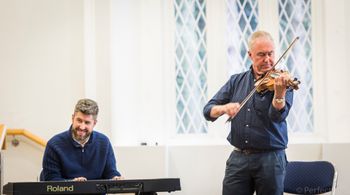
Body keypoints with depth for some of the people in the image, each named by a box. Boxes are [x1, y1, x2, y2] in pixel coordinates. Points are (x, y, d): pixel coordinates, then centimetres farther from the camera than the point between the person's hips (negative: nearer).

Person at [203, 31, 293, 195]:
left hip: (270, 158, -2)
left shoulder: (282, 82, -2)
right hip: (238, 157, 3)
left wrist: (279, 93, -35)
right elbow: (208, 111, 5)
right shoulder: (236, 81, 9)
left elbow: (277, 116, -17)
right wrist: (223, 108, -16)